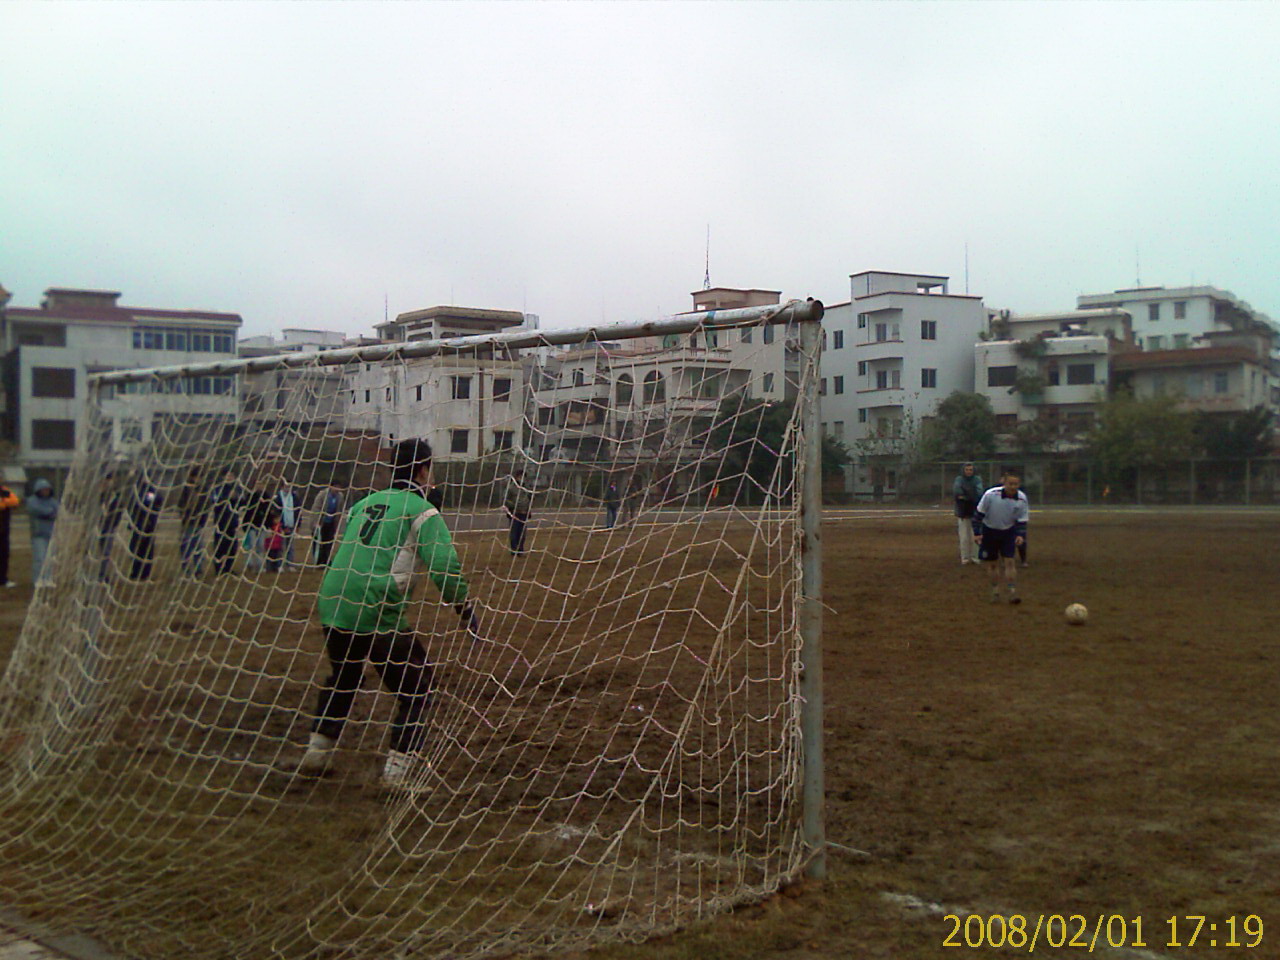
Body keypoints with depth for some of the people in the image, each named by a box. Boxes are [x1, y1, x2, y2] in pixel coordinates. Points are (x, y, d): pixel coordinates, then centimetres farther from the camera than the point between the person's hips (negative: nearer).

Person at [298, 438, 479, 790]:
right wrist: (466, 612, -1)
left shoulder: (363, 504, 19)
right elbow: (446, 569, -11)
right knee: (416, 684, 7)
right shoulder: (421, 511, -2)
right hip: (377, 615, -7)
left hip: (331, 606, 7)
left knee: (342, 677, 29)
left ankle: (317, 753, 34)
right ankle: (400, 767, 6)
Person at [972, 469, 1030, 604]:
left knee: (1009, 562, -11)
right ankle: (995, 593, 20)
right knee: (994, 564, 6)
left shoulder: (1022, 499, -15)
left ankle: (1012, 593, -10)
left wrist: (1020, 535, -21)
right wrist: (976, 533, -11)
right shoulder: (990, 495, -23)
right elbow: (979, 513, -12)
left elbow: (1022, 520, -5)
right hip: (989, 531, -1)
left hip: (1008, 532, 1)